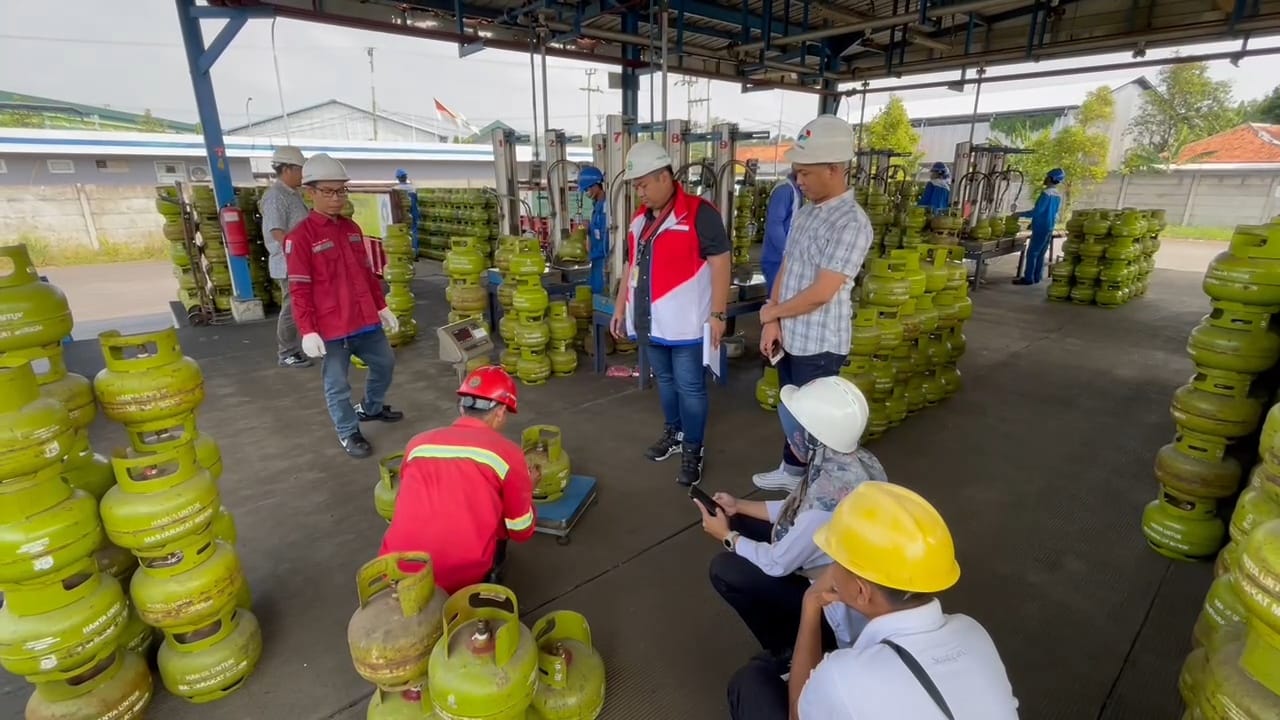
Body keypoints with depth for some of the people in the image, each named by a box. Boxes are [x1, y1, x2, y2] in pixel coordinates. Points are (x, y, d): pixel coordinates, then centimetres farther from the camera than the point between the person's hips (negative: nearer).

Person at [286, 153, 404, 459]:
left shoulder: (352, 228, 10)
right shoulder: (300, 237, -11)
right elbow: (300, 290, -12)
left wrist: (382, 307, 17)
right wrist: (308, 331, -16)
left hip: (366, 319, 7)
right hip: (331, 328, -7)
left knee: (384, 363, 21)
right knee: (337, 384, 5)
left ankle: (370, 408, 44)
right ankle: (348, 433, 24)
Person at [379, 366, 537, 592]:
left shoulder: (417, 443, 7)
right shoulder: (508, 453, -4)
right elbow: (521, 532, 7)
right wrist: (525, 489, 25)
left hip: (397, 571, 4)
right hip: (461, 578, -3)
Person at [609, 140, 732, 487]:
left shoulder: (699, 213, -12)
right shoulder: (640, 218, 11)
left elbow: (720, 263, -13)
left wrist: (717, 314, -16)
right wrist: (620, 308, 17)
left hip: (685, 323, -7)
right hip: (650, 321, 7)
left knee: (689, 387, 3)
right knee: (664, 380, 19)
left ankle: (693, 449, 17)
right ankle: (673, 433, 37)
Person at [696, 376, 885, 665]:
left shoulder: (831, 494, -36)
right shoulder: (852, 458, -10)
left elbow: (778, 563, -22)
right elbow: (799, 510, 6)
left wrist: (728, 536, -6)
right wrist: (739, 506, 6)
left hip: (845, 608, -8)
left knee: (724, 569, -10)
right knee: (744, 524, 8)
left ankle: (788, 653, 11)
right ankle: (791, 631, 20)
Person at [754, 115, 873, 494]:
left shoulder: (851, 223, -20)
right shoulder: (805, 210, 7)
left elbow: (820, 293, -23)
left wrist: (771, 311, -9)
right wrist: (773, 323, -1)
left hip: (819, 344, -8)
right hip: (790, 336, 8)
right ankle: (792, 469, 42)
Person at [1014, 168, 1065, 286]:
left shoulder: (1046, 193, -17)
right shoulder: (1059, 195, 11)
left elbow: (1037, 211, -19)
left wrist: (1020, 214, -8)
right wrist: (1035, 220, 25)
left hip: (1041, 228, -9)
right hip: (1049, 227, 9)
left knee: (1032, 253, -5)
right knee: (1040, 254, 12)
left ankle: (1028, 278, -5)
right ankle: (1036, 277, 15)